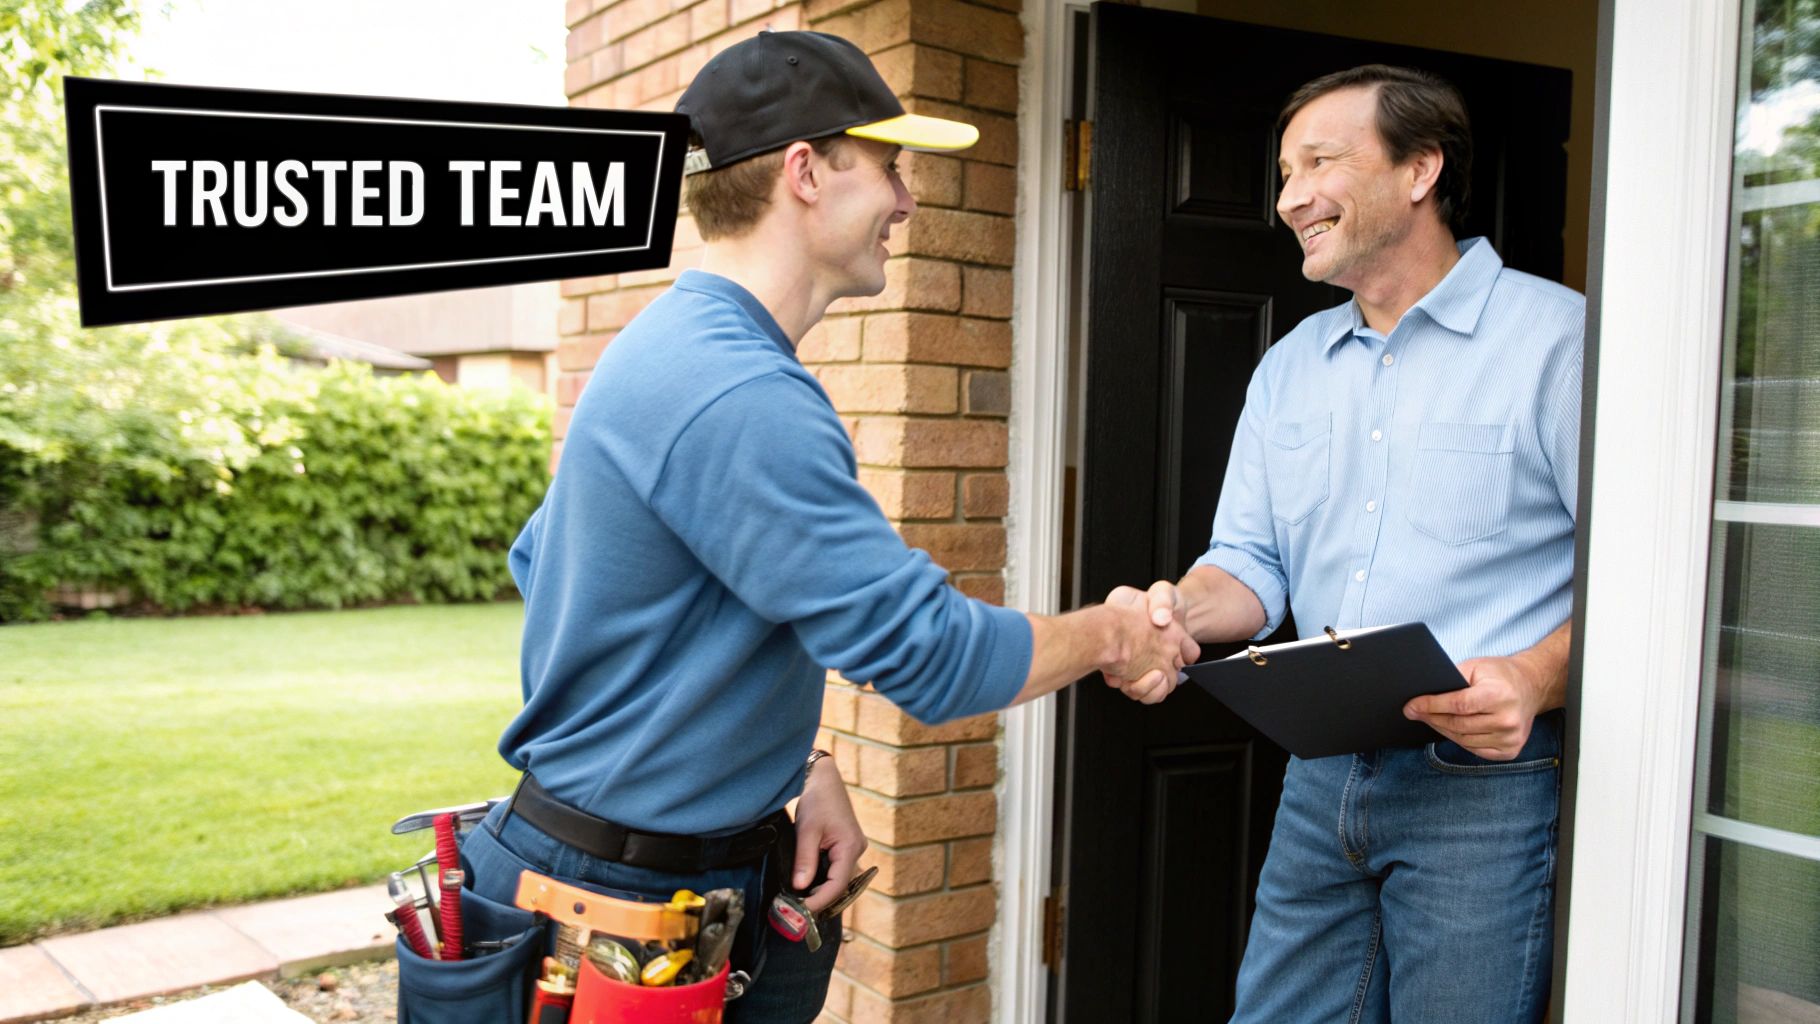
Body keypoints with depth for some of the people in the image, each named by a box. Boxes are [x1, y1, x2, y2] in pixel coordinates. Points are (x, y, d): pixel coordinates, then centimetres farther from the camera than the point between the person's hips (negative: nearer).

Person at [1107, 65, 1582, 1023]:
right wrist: (1180, 609, -11)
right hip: (1322, 773, 6)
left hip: (1485, 777, -5)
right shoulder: (1292, 363, 12)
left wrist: (1536, 678, -28)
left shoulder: (1559, 337, -8)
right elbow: (1253, 561, 10)